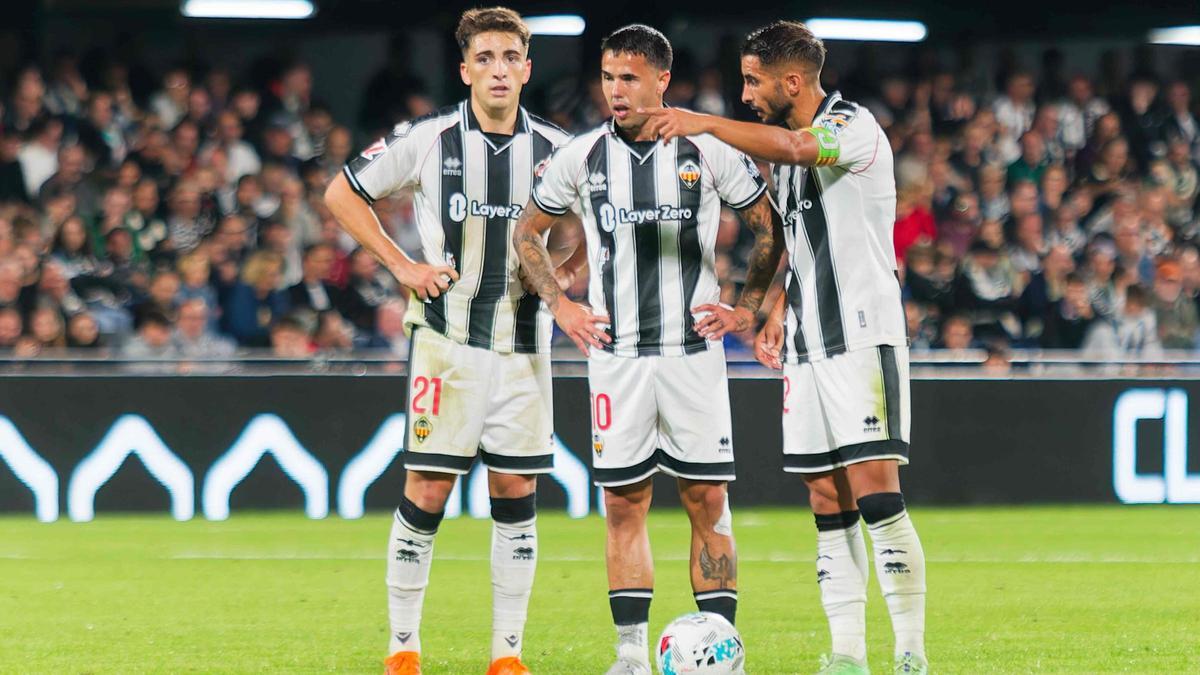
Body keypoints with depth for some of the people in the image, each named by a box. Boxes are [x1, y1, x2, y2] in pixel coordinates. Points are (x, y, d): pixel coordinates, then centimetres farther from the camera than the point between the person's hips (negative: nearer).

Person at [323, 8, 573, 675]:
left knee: (517, 496, 3)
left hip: (525, 345, 2)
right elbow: (342, 194, 7)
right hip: (448, 339, -2)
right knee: (426, 493, -4)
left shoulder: (557, 148, 3)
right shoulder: (429, 139, -3)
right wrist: (402, 266, -1)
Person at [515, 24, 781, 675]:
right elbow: (528, 233, 17)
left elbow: (769, 226, 9)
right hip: (615, 351, 1)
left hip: (694, 348, -1)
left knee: (707, 500, -4)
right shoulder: (580, 157, 3)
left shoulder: (710, 151, -2)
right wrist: (559, 305, 5)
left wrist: (746, 307, 1)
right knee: (623, 503, 1)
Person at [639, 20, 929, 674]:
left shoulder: (854, 126, -10)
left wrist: (705, 123, -33)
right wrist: (779, 312, 16)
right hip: (807, 348, 8)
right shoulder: (786, 152, 17)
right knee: (828, 505, 4)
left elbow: (798, 147, -33)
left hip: (863, 337, -8)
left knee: (876, 493, -13)